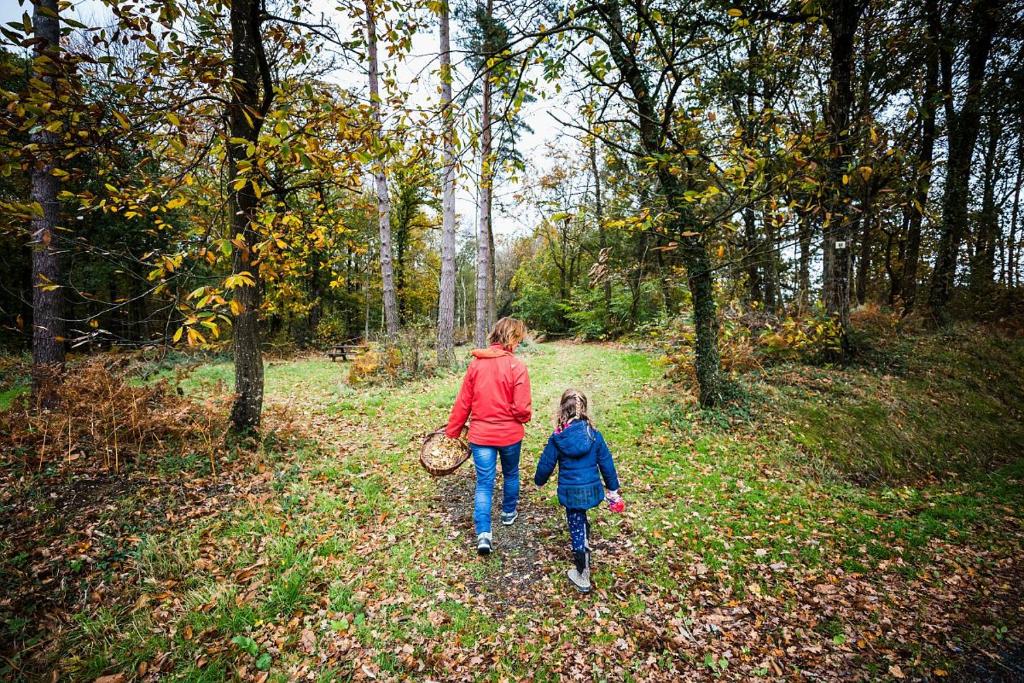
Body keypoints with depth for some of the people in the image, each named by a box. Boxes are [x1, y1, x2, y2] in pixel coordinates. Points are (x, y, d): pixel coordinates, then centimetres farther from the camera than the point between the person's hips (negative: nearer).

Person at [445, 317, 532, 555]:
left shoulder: (476, 363, -6)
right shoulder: (516, 366, -17)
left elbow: (463, 402, -2)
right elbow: (521, 408, -18)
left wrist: (452, 431, 8)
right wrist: (526, 416, 5)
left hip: (480, 435, 2)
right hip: (510, 435, -1)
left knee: (484, 484, 9)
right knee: (511, 474, 24)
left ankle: (483, 533, -2)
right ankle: (509, 513, 43)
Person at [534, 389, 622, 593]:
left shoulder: (557, 438, -12)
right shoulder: (593, 434, -6)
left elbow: (546, 464, -3)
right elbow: (606, 462, 0)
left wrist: (539, 481, 18)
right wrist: (613, 488, 12)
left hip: (570, 491, -2)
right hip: (591, 489, 3)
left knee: (577, 530, 8)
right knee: (581, 522, 28)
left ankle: (583, 576, 19)